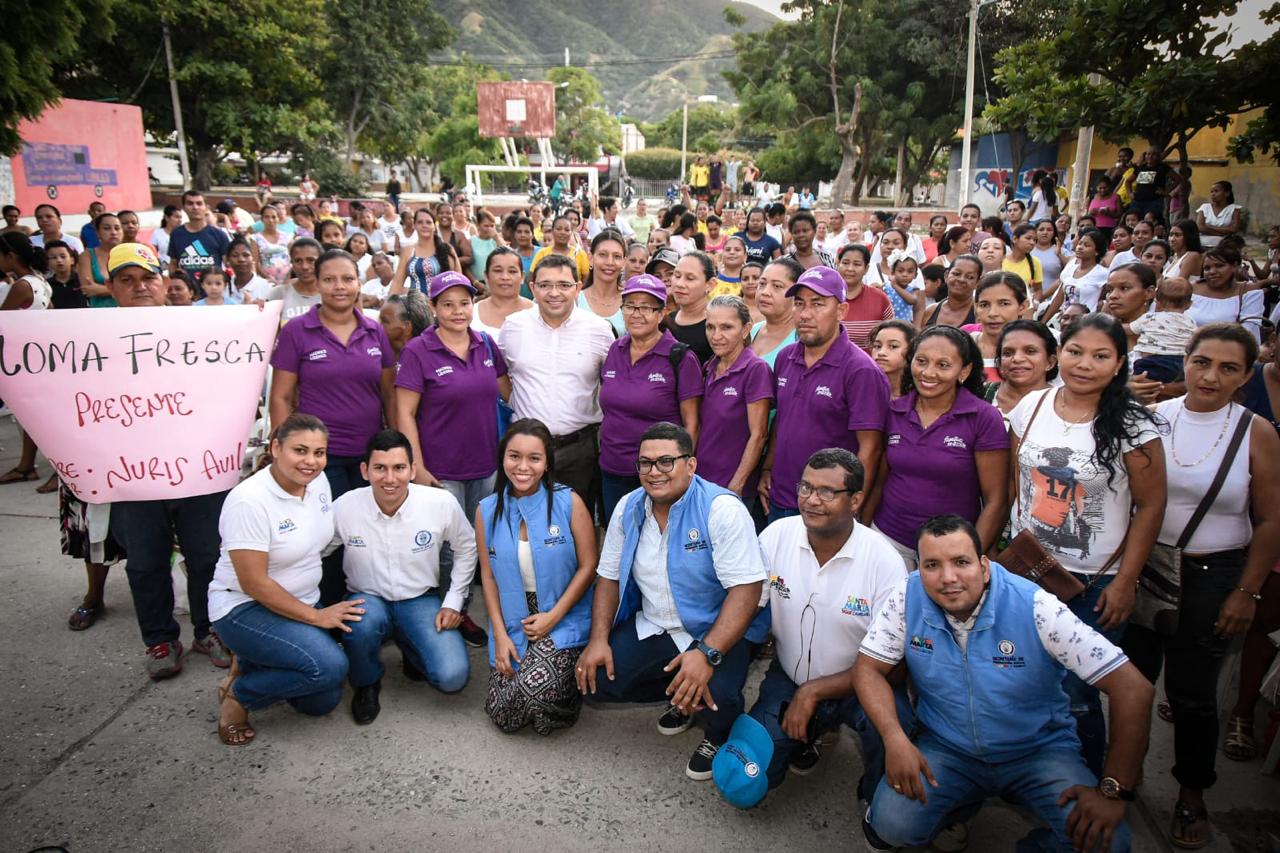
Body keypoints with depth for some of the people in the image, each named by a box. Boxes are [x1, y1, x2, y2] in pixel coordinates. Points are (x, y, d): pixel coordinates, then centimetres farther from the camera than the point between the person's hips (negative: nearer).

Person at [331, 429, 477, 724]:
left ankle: (411, 650, 18)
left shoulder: (442, 503, -16)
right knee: (364, 621, -38)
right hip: (368, 600, 0)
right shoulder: (344, 507, -15)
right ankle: (366, 684, -1)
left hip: (421, 600, 0)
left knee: (452, 677, -20)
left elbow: (466, 549, 2)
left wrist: (453, 602, -1)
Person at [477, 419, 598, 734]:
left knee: (537, 689, -25)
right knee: (504, 716, -5)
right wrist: (500, 634, -5)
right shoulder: (488, 511, 0)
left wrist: (553, 616, -14)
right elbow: (488, 576, 3)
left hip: (563, 617, -3)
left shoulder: (569, 503, -9)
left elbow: (588, 566, -8)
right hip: (512, 624, 3)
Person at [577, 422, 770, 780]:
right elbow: (609, 576, 7)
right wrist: (599, 639, -6)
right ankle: (682, 699, 17)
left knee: (715, 698, -31)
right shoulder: (628, 509, 0)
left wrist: (707, 654, -34)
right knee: (595, 679, -8)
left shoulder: (722, 509, -20)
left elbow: (746, 589, -25)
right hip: (653, 628, 6)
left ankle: (717, 737, 9)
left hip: (718, 631, -6)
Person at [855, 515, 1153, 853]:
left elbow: (1132, 688, -20)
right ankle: (956, 806, 10)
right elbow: (868, 669, -8)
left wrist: (1113, 791, -22)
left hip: (1038, 750, 0)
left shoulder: (1034, 608, -22)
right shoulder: (907, 597, -15)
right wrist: (895, 738, -26)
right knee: (894, 822, -24)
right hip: (946, 748, 1)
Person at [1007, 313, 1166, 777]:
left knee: (1075, 695, 0)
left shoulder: (1131, 423, -11)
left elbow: (1151, 505, -7)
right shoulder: (1031, 406, 0)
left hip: (1095, 583, -4)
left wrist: (1125, 582, -8)